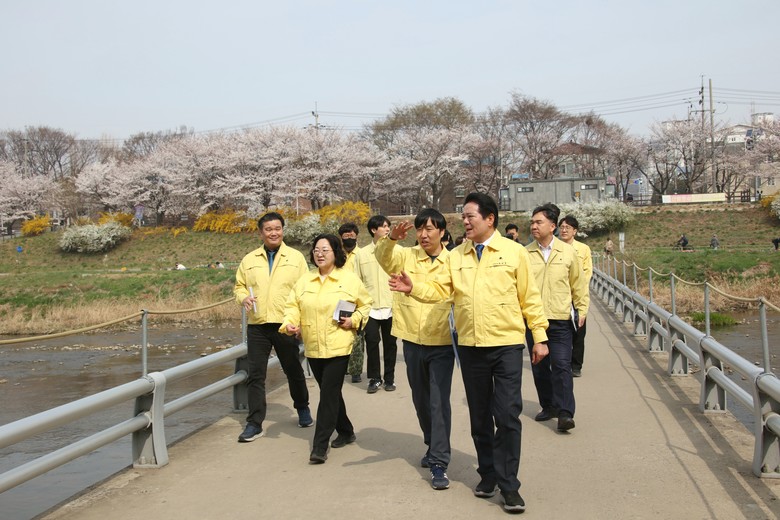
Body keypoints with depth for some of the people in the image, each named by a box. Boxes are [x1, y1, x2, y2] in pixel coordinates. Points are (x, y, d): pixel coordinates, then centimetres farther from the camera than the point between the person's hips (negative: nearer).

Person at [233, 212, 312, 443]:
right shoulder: (249, 260, 9)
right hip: (257, 325, 1)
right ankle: (254, 423, 8)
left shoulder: (296, 257, 3)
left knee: (293, 370, 14)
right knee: (255, 375, 0)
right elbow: (239, 286, 14)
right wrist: (244, 298, -9)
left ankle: (302, 408, 37)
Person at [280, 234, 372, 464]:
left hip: (338, 347, -5)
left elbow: (365, 304, 8)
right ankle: (346, 432, 35)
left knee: (329, 394, -9)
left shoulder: (350, 279, -1)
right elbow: (293, 305, 6)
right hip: (313, 348, 5)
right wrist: (289, 323, -13)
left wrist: (354, 320, -8)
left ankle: (320, 447, -6)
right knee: (331, 392, 16)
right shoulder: (305, 280, 9)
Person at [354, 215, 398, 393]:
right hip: (370, 307, 1)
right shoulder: (362, 253, 5)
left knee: (390, 344, 8)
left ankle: (389, 378, 21)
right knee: (372, 343, 2)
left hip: (391, 306, 0)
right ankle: (374, 378, 16)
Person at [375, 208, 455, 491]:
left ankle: (439, 463, 1)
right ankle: (433, 446, 39)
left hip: (442, 343, -3)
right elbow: (383, 256, -20)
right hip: (412, 341, 3)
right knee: (421, 401, 18)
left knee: (439, 402, -5)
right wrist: (391, 238, -39)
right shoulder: (406, 256, 0)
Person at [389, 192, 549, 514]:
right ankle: (488, 474, 30)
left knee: (508, 415, -5)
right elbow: (439, 290, 0)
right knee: (479, 416, 14)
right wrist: (413, 288, -17)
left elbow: (530, 298, -1)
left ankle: (508, 484, 8)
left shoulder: (514, 252, -2)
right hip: (470, 346, 4)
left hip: (507, 345, -3)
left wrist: (540, 337, -3)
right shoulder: (456, 256, 7)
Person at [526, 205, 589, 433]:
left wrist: (582, 309, 7)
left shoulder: (568, 252, 2)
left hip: (561, 319, -2)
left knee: (561, 365, -7)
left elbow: (578, 284, 9)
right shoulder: (525, 253, 2)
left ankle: (565, 412, -2)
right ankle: (548, 406, 26)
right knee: (539, 367, 11)